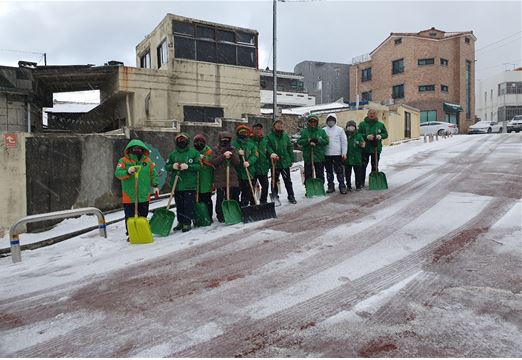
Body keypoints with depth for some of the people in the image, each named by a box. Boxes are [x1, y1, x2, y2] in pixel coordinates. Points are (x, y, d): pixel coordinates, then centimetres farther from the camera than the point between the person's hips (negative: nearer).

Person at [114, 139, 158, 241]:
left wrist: (155, 185, 7)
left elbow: (153, 174, 12)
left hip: (144, 195, 2)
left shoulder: (148, 161, 6)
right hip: (129, 195, -2)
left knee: (143, 216, 12)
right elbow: (118, 173, -12)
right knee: (130, 217, 4)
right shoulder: (124, 161, -2)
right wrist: (128, 172, -29)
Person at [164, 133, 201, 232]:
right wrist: (172, 166, -10)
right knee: (179, 205, 11)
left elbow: (199, 165, -5)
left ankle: (187, 223, 6)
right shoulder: (173, 154, 10)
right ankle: (180, 222, 23)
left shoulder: (194, 152, 0)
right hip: (177, 184, 4)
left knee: (189, 204, -2)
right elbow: (166, 166, 11)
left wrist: (188, 166, -18)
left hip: (190, 184, -4)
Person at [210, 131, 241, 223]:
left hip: (232, 178, 3)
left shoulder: (233, 150, 11)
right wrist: (223, 156, -18)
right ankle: (220, 216, 9)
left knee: (234, 196, 5)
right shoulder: (216, 150, 3)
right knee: (220, 198, 0)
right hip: (220, 178, -2)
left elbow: (237, 163, 3)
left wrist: (232, 155, -14)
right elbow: (213, 162, -11)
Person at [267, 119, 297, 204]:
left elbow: (290, 147, 6)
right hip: (275, 162, -2)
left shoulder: (285, 135, 3)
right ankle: (274, 197, 22)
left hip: (285, 162, 2)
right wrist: (272, 153, -28)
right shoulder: (270, 136, -5)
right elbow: (268, 147, -9)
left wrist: (292, 159, 4)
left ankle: (291, 196, 19)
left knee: (288, 180, 9)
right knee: (274, 180, 11)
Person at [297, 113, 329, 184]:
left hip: (319, 157, 1)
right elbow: (299, 142, -3)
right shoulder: (304, 131, 4)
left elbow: (326, 141, 2)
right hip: (307, 157, -1)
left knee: (320, 175, 8)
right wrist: (308, 140, -18)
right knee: (308, 175, 4)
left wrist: (318, 140, -16)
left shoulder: (322, 131, 7)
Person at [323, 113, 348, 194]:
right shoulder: (323, 130, 6)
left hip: (337, 154, -2)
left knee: (339, 171, -1)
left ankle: (342, 186, 7)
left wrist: (344, 153, -3)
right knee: (329, 171, 9)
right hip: (327, 154, 2)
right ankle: (330, 186, 19)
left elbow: (344, 142, 2)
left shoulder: (340, 129, 3)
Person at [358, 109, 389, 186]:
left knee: (375, 166, 7)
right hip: (365, 148, -2)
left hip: (376, 148, 2)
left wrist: (381, 136, -11)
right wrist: (366, 136, -18)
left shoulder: (380, 125, 7)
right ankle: (361, 182, 9)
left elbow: (386, 134, 11)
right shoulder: (362, 124, 1)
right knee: (363, 165, 0)